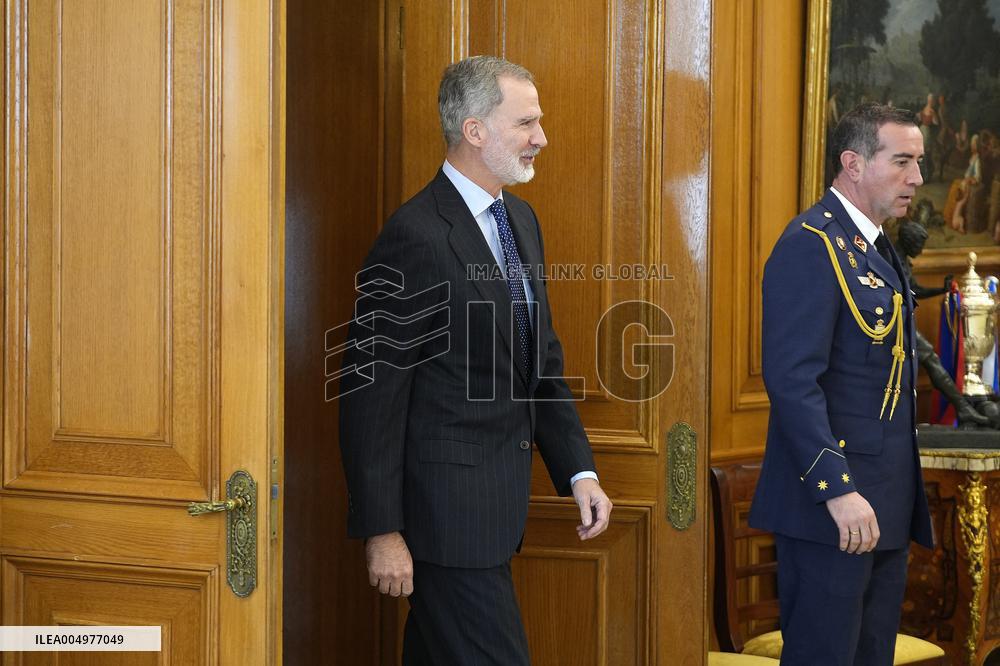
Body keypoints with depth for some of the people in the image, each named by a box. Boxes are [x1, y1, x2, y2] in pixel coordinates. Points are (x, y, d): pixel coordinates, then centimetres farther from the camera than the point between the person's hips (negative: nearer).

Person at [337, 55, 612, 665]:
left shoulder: (521, 219, 11)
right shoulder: (416, 236, -17)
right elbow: (373, 392, -16)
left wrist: (579, 471, 8)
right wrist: (383, 530, -16)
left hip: (498, 499, 8)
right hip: (448, 502, -8)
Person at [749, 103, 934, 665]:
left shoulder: (876, 247, 16)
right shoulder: (811, 245, -14)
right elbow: (792, 380, -22)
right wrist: (838, 490, -26)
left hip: (885, 511, 9)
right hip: (833, 510, -9)